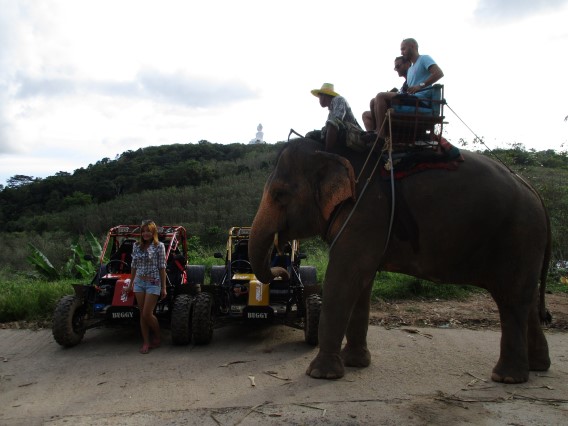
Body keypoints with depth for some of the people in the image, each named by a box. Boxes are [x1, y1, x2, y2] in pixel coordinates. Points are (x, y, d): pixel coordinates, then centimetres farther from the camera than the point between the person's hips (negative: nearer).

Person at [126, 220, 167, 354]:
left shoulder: (159, 246, -6)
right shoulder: (137, 246, 8)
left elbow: (162, 267, -5)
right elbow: (134, 266, 15)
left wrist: (163, 287, -5)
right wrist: (131, 284, 16)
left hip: (153, 283, -5)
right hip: (139, 282, 5)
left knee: (147, 314, -6)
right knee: (142, 314, 6)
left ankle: (157, 338, 17)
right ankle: (146, 343, 15)